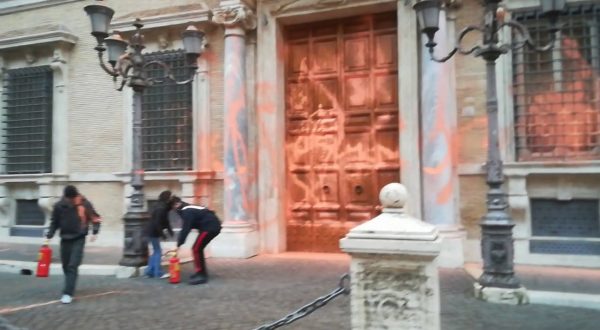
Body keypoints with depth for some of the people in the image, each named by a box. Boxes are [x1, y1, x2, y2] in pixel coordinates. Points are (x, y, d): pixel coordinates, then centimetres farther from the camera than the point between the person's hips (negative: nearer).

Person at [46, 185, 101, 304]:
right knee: (66, 266, 13)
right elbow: (54, 222, 10)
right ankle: (70, 287, 35)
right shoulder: (59, 206, -4)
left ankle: (68, 293, -10)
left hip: (78, 239, -3)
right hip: (65, 239, 4)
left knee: (73, 266, -11)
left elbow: (95, 218, 0)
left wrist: (95, 232, -12)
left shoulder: (84, 204, -9)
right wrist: (50, 234, -2)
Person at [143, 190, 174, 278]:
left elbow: (165, 221, 10)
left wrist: (170, 230, -1)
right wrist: (162, 234, -19)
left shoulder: (164, 207, 8)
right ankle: (158, 273, 2)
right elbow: (157, 223, -25)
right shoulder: (161, 208, -23)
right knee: (158, 252, -3)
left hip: (152, 231, 10)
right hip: (152, 232, -10)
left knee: (156, 252, 15)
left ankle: (149, 271, 19)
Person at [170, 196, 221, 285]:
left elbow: (185, 229, -19)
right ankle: (202, 273, 22)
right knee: (198, 249, 16)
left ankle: (201, 275, -7)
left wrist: (179, 244, -17)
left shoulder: (187, 211, -14)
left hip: (210, 227, -10)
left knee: (196, 249, -8)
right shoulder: (188, 209, 17)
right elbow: (187, 227, 18)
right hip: (213, 226, 10)